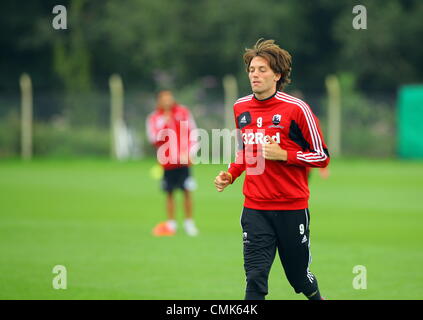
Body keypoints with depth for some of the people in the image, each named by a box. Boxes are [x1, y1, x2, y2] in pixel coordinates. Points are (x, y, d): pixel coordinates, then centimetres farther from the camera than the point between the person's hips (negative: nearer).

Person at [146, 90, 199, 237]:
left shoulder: (183, 113, 4)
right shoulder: (154, 118, 4)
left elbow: (193, 133, 7)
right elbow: (153, 138, -8)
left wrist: (189, 152, -4)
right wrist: (163, 125, -20)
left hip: (183, 161, 0)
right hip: (167, 162, 0)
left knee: (187, 191, -4)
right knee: (169, 193, 4)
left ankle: (189, 223, 5)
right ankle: (171, 224, 13)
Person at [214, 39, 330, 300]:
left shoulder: (297, 109, -9)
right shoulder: (241, 108, 6)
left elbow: (322, 156, -6)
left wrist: (284, 155, -18)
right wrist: (230, 175, 5)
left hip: (292, 207, -3)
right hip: (254, 208, 3)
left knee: (299, 276, 12)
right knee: (255, 277, -9)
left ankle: (317, 297, 44)